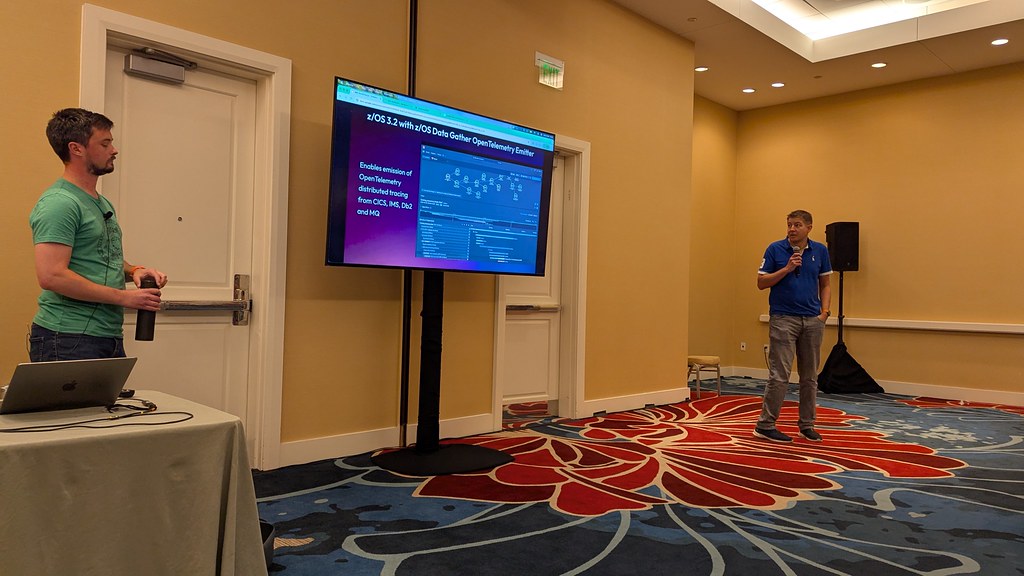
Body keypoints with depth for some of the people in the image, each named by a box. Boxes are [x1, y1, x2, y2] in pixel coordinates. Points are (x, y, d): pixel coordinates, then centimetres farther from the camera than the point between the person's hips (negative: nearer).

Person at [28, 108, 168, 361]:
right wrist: (125, 297, -18)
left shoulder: (103, 204, 16)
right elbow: (51, 276, -23)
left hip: (110, 338, 9)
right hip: (68, 341, -9)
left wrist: (134, 271, 4)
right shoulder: (58, 203, -13)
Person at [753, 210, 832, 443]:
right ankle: (765, 425, 1)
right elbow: (761, 283, -4)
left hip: (812, 320, 4)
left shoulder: (820, 251, 6)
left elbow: (825, 285, 13)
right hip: (783, 319, -4)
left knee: (810, 376, 9)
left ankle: (807, 424, 21)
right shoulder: (775, 249, -3)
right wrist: (787, 268, -16)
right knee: (779, 375, -7)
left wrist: (824, 311, 0)